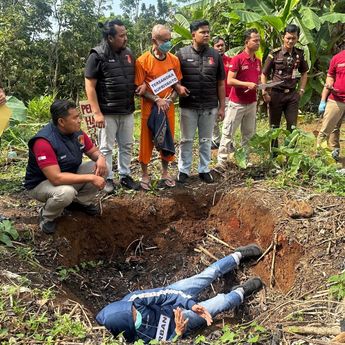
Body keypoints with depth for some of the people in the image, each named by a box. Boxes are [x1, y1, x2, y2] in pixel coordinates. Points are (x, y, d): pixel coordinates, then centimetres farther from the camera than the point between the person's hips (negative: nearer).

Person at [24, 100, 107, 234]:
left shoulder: (77, 133, -10)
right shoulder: (44, 142, -32)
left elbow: (94, 151, 5)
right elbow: (56, 178, -38)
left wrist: (100, 158, -21)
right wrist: (90, 178, -36)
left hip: (70, 175, 7)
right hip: (41, 183, -7)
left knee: (101, 168, -9)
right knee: (66, 192, -39)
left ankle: (81, 202, 13)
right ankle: (46, 217, -4)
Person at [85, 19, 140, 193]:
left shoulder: (128, 54, 8)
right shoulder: (97, 56, -11)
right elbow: (90, 86, -12)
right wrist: (97, 112, -17)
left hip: (127, 111, 6)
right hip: (107, 112, -6)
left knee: (127, 146, 13)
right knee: (106, 147, 5)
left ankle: (125, 175, 26)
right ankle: (107, 178, 17)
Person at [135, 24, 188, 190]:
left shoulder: (174, 60, 2)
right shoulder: (142, 61, -10)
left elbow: (177, 83, 9)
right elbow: (139, 88, -8)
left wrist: (170, 99, -8)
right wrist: (157, 100, -18)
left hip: (168, 107, 4)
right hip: (149, 107, -4)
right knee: (147, 140, 4)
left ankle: (165, 173, 27)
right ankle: (145, 174, 19)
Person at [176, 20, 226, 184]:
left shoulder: (215, 55, 3)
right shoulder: (182, 54, -3)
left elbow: (221, 83, 6)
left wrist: (222, 106, 3)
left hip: (210, 107, 2)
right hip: (188, 106, -2)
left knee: (206, 140, 11)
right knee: (186, 140, 9)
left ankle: (204, 169, 24)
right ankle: (183, 170, 21)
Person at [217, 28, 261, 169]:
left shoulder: (258, 61, 11)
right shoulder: (237, 59, -11)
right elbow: (230, 80, -16)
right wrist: (247, 84, -24)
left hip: (251, 103, 7)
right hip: (237, 103, -7)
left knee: (249, 133, 11)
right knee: (228, 132, 0)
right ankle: (222, 160, 8)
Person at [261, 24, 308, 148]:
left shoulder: (299, 54, 4)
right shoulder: (275, 54, -6)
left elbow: (304, 73, 18)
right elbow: (264, 74, -2)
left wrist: (301, 90, 9)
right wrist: (264, 92, -8)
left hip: (292, 95, 3)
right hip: (276, 94, -3)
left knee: (292, 126, 5)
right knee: (274, 126, 7)